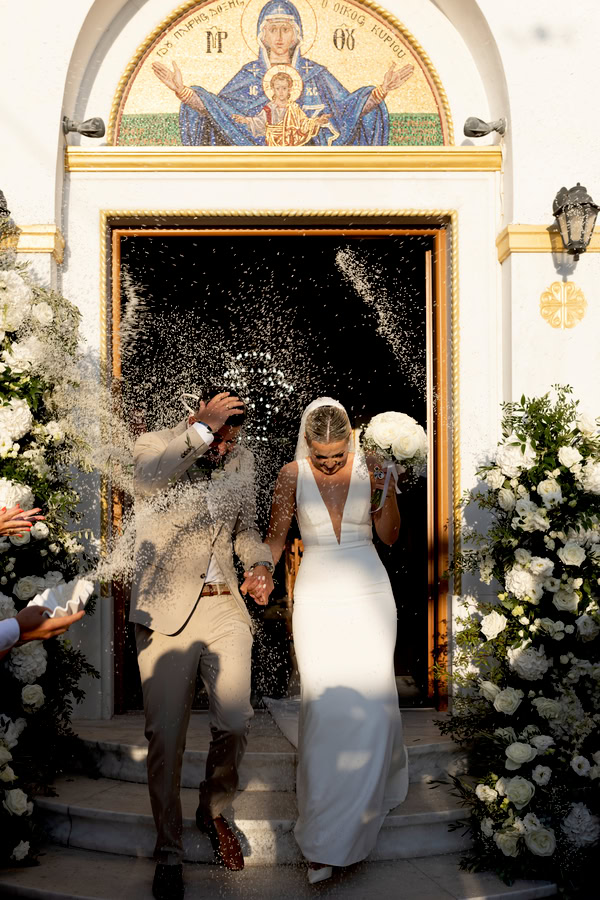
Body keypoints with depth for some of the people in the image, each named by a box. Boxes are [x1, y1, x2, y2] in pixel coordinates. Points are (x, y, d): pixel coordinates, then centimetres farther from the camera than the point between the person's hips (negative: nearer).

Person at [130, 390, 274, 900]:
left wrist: (261, 562, 2)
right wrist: (201, 429, -26)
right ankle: (169, 852, 19)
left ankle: (214, 810, 32)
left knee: (235, 724, 1)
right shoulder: (155, 445, -2)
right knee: (166, 736, 0)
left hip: (226, 608, 4)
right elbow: (147, 477, -27)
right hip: (167, 611, -3)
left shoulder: (242, 461, 11)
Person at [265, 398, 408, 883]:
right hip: (317, 596, -1)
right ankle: (324, 840, 4)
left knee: (371, 702, -3)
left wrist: (387, 489, -12)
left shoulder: (370, 467, -1)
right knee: (323, 709, -6)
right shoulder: (293, 475, -2)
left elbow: (390, 536, 3)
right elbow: (276, 536, 6)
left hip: (369, 592, 1)